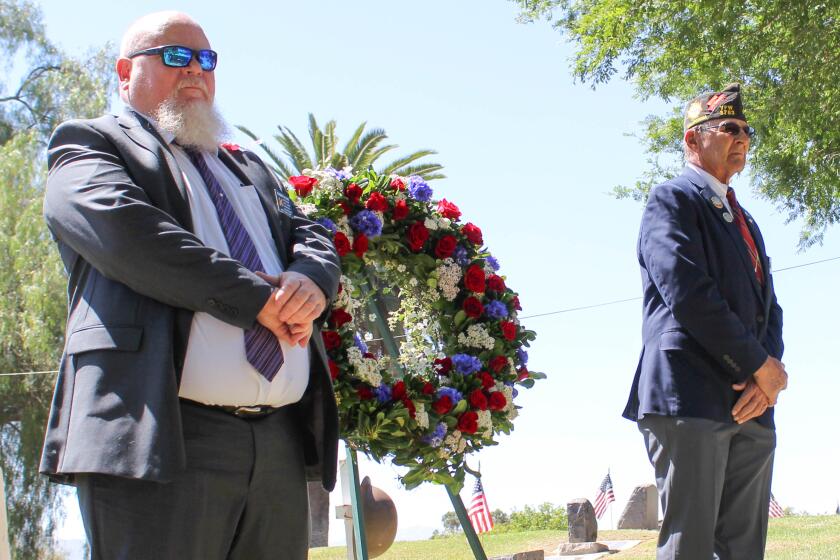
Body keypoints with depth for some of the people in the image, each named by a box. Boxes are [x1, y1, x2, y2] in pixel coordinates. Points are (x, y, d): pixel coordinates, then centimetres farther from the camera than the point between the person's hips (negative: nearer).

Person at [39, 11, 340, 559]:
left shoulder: (248, 166, 30)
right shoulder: (90, 143, 9)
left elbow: (314, 237, 20)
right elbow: (122, 227, -10)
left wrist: (310, 280, -6)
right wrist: (259, 299, -13)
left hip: (282, 441, 6)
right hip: (160, 435, -6)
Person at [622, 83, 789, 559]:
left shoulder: (745, 221, 28)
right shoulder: (672, 200, 2)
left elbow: (769, 307, 19)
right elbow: (688, 294, -13)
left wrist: (766, 376, -2)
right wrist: (760, 365, -10)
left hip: (751, 408, 8)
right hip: (690, 396, -8)